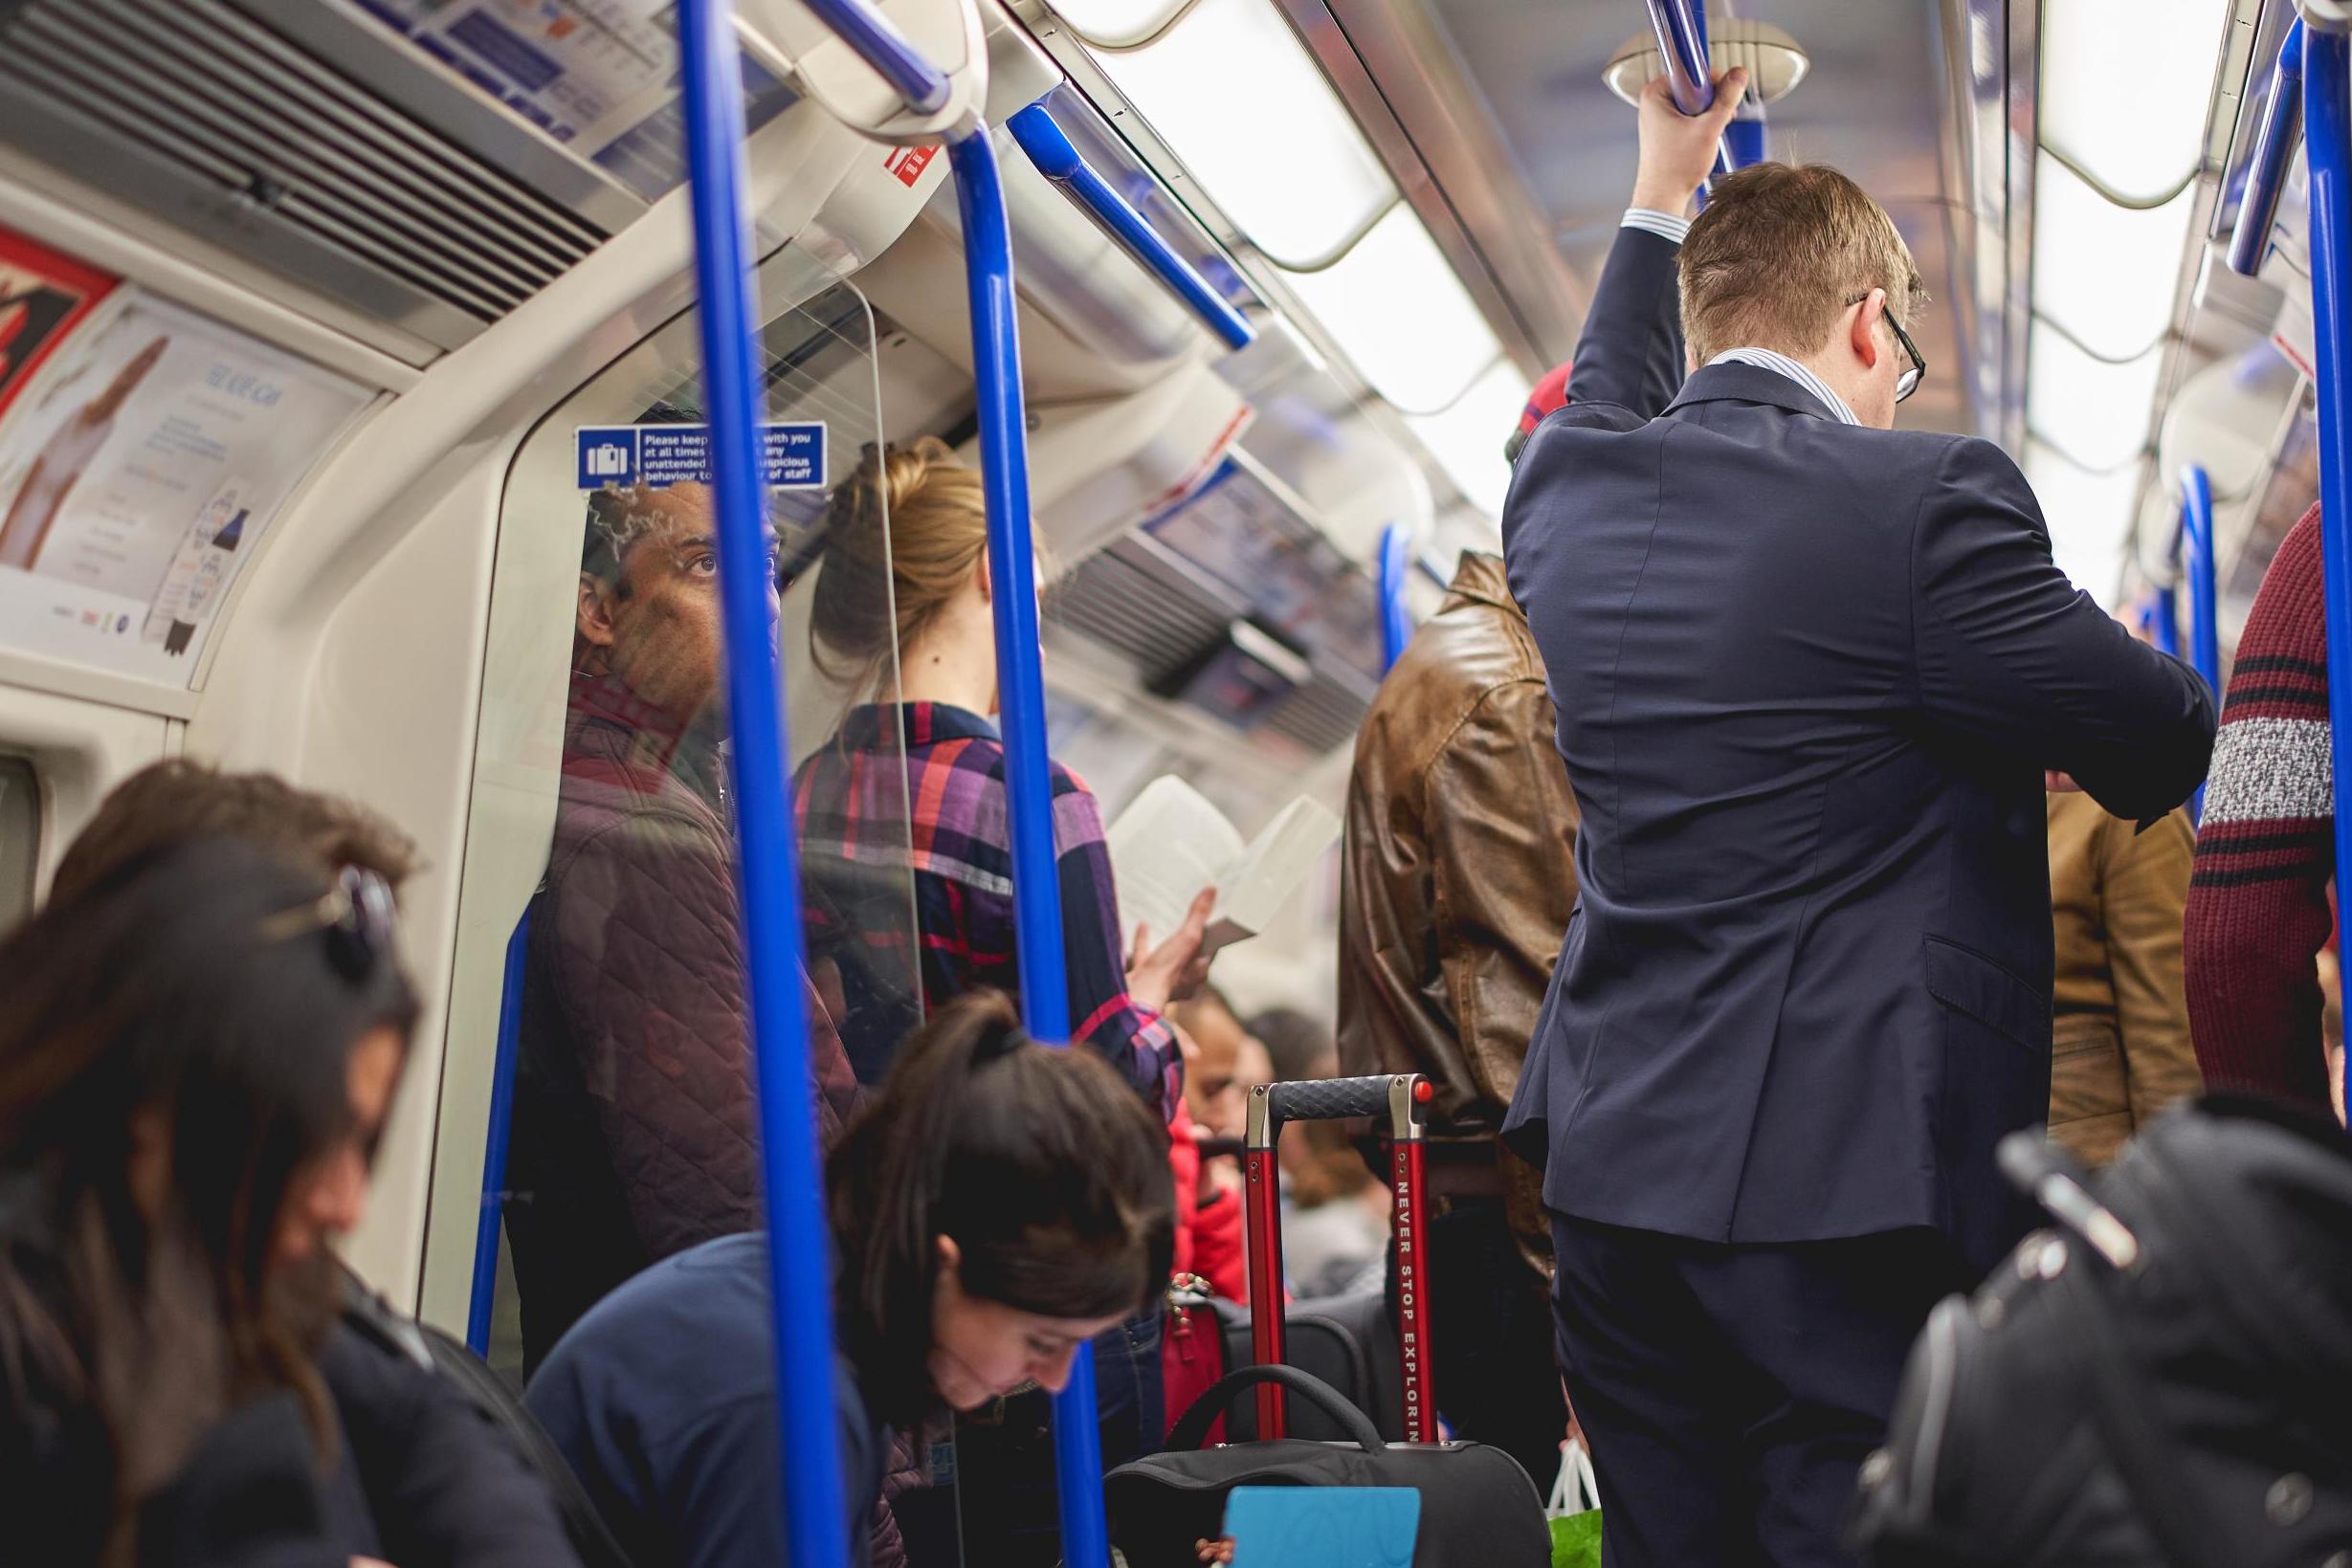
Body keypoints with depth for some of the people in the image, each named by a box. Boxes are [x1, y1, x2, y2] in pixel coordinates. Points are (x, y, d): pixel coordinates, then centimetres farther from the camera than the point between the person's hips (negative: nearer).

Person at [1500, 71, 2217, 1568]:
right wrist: (2116, 651, 19)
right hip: (1843, 1187, -7)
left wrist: (1661, 193, 44)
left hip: (1612, 1175, 7)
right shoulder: (1928, 498, -13)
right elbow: (2162, 747, -4)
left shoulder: (1563, 488, 6)